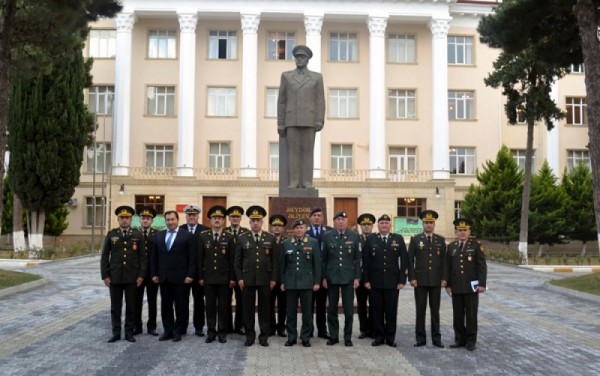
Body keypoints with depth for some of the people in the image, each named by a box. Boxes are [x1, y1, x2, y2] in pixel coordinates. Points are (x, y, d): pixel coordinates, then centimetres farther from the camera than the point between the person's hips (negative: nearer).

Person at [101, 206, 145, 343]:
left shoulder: (137, 235, 2)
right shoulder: (111, 234, 4)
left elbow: (142, 257, 1)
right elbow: (104, 257, 4)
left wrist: (141, 275, -5)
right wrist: (105, 275, -2)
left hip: (132, 277, 0)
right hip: (115, 277, 1)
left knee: (131, 306, 5)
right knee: (115, 306, 6)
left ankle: (129, 332, 15)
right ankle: (116, 333, 16)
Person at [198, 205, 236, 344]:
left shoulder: (229, 237, -1)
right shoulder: (203, 236, 3)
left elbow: (232, 259, -1)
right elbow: (200, 258, 4)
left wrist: (232, 278, -4)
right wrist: (200, 276, 2)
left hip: (224, 278, -1)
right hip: (208, 278, 1)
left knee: (223, 306, 5)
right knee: (210, 306, 7)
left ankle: (222, 332, 14)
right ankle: (211, 332, 16)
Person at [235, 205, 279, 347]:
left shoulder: (271, 238, 4)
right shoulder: (242, 239, 4)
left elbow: (275, 260, 3)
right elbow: (238, 261, 5)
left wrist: (274, 279, -2)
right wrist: (239, 278, -2)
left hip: (265, 279, 0)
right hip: (247, 279, 0)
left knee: (265, 308, 5)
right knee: (248, 308, 5)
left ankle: (264, 336, 15)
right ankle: (250, 335, 16)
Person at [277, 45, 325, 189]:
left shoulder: (317, 77, 8)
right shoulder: (286, 76, 9)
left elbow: (320, 101, 2)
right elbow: (281, 101, 7)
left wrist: (320, 121, -11)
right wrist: (280, 124, 1)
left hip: (309, 120, 0)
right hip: (292, 120, 1)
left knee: (308, 151, -3)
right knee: (293, 151, -3)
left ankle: (307, 183, 1)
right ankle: (294, 183, 0)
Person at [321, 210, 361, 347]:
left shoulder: (354, 236, 1)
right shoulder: (327, 236, 2)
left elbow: (357, 259, 2)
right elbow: (324, 259, 4)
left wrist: (357, 277, -3)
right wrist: (323, 277, 0)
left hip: (348, 278, 0)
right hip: (332, 278, 1)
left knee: (349, 309, 1)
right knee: (332, 309, 7)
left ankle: (347, 337, 14)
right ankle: (333, 336, 19)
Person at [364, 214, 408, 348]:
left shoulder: (398, 239, 4)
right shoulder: (371, 239, 4)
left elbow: (404, 260, 2)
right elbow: (366, 261, 3)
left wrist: (402, 280, -4)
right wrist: (366, 280, -2)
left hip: (393, 282, 0)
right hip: (375, 282, 0)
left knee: (391, 310, 6)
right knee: (377, 310, 5)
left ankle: (390, 337, 17)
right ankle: (379, 336, 16)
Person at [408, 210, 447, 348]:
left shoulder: (441, 240, 7)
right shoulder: (415, 240, 2)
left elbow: (444, 260, 8)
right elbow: (410, 260, 0)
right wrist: (411, 278, -7)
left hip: (436, 281, 1)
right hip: (420, 281, -1)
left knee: (435, 310, 8)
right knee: (420, 310, 3)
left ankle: (436, 338, 15)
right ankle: (421, 338, 11)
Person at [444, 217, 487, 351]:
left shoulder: (476, 245, -1)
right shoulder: (451, 246, 8)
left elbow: (482, 266, -4)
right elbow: (447, 267, 9)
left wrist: (482, 284, -11)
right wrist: (447, 284, 4)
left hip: (471, 287, -3)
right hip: (456, 287, 3)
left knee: (471, 315, 4)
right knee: (457, 315, 7)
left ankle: (471, 341, 14)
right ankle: (460, 339, 17)